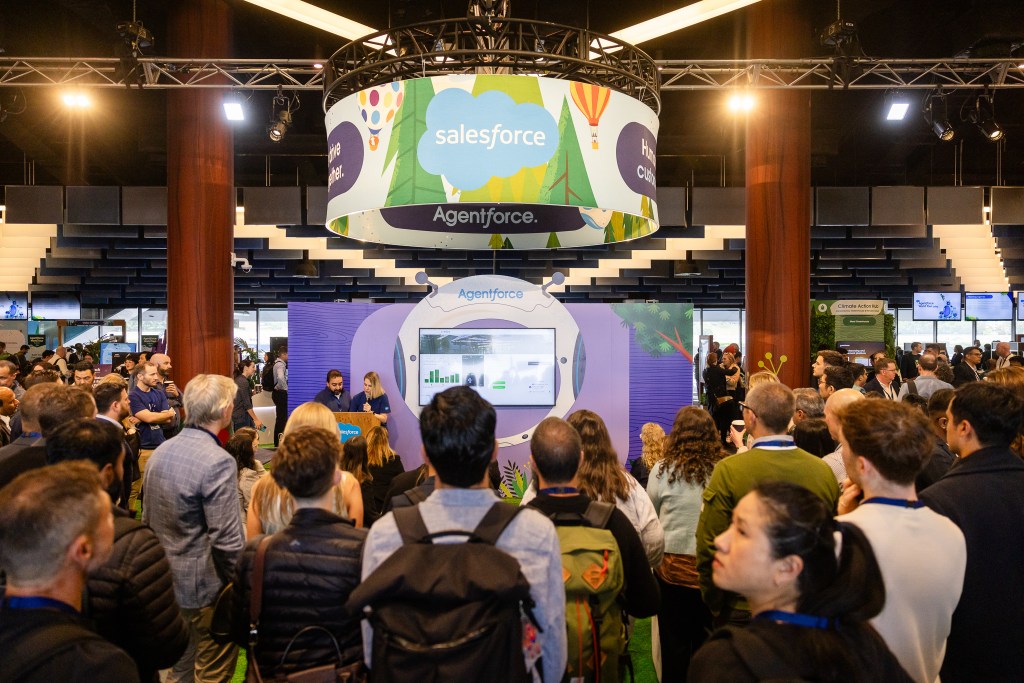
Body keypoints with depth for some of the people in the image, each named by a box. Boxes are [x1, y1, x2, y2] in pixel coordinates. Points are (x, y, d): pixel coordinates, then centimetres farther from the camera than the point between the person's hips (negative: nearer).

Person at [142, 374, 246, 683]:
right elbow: (226, 539, -24)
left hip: (167, 579, 8)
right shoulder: (218, 462, -25)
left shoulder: (160, 451, 1)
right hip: (205, 585, -8)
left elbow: (148, 518, 10)